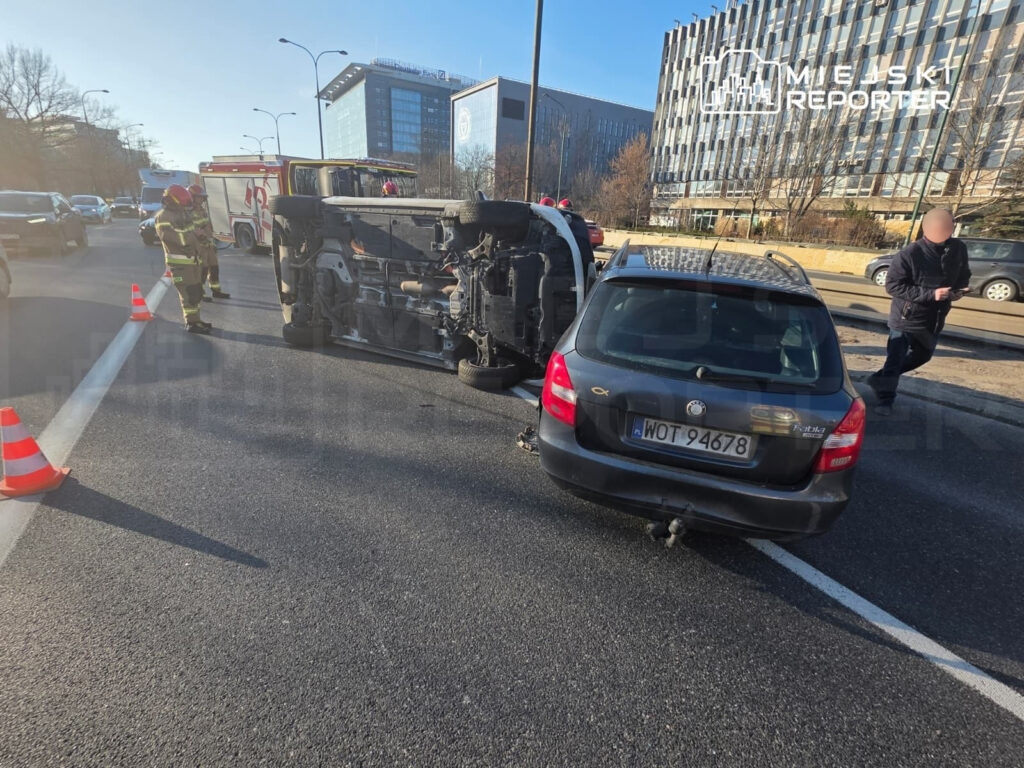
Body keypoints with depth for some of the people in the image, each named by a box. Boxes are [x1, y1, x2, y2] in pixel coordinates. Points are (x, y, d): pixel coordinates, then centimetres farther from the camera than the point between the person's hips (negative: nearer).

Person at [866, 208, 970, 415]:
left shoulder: (959, 249, -2)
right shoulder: (910, 254, -20)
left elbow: (963, 276, 12)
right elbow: (892, 285, -20)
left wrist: (958, 290, -10)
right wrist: (930, 294, -24)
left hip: (935, 319, 7)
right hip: (906, 318, -7)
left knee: (923, 355, 21)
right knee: (895, 359, -3)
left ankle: (880, 379, 37)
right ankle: (885, 399, 10)